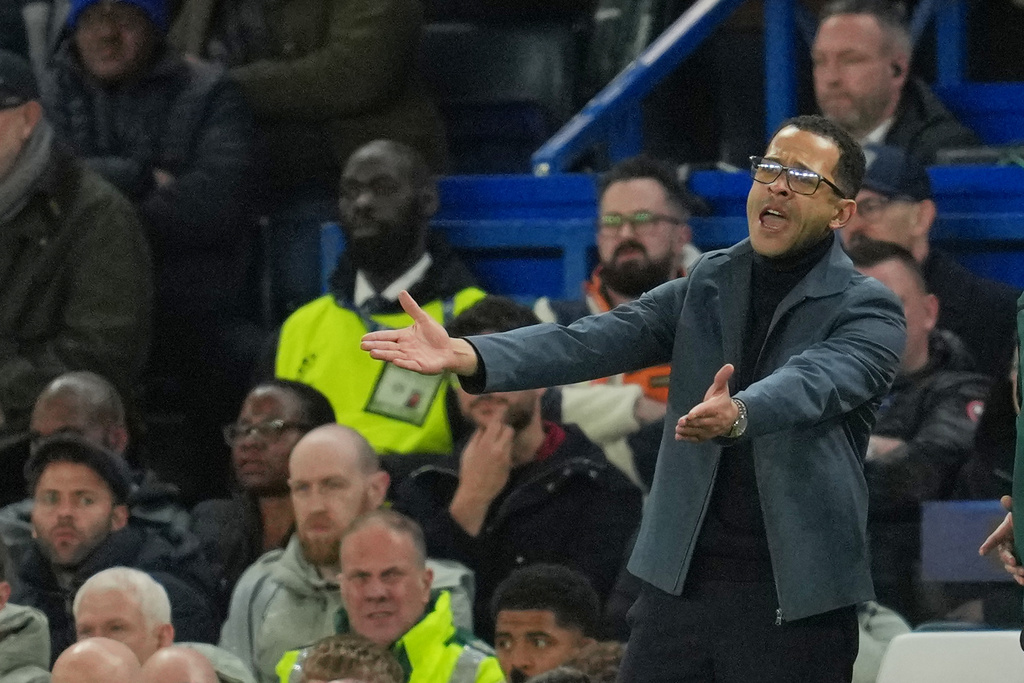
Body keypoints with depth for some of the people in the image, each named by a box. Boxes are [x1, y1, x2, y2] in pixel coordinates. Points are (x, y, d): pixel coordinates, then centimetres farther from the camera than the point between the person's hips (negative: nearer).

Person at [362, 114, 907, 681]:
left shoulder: (869, 311, -4)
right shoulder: (706, 286, 11)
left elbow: (810, 384, -24)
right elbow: (594, 342, -3)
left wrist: (736, 415, -47)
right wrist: (466, 355, -19)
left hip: (795, 604, -4)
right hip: (680, 583, 4)